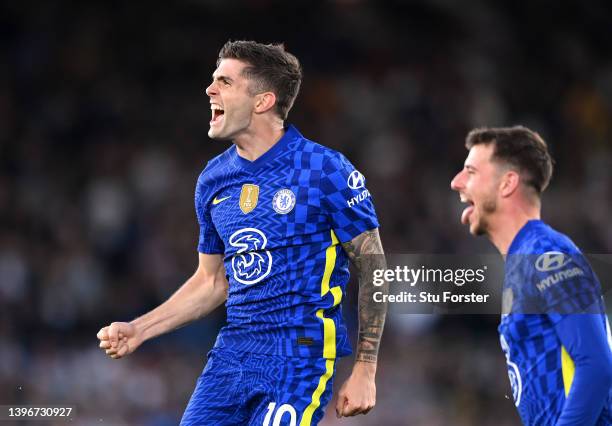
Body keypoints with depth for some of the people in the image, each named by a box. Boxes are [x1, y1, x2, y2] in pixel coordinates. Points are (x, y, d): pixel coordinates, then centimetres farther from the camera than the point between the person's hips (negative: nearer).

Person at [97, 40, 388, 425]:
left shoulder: (326, 170, -7)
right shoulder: (214, 179, 11)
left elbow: (373, 268, -4)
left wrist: (365, 371, -7)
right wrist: (139, 330, 11)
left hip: (300, 353, -6)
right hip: (233, 350, 6)